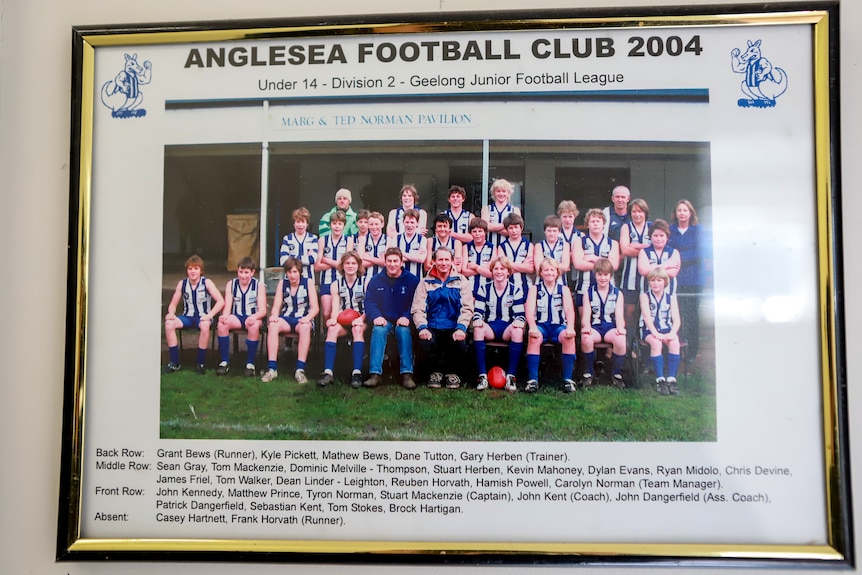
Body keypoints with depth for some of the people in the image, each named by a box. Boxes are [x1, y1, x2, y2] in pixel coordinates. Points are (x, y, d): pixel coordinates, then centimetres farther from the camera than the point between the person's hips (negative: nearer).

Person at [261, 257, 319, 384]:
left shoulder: (308, 283, 2)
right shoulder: (282, 283, 9)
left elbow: (315, 308, -5)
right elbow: (276, 306, 5)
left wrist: (308, 317, -25)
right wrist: (274, 316, -18)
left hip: (303, 319, -2)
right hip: (286, 319, 2)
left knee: (305, 327, -38)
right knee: (273, 325, -31)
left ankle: (300, 369, -38)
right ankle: (272, 368, -32)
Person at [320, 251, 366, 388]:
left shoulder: (365, 284, 8)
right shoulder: (336, 285, 14)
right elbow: (335, 307, 3)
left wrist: (361, 319, -21)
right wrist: (333, 319, -20)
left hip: (360, 321, -1)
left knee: (357, 329, -37)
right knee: (332, 329, -32)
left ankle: (357, 372, -45)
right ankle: (327, 372, -42)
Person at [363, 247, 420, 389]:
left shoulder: (412, 280, 2)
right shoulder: (376, 280, 9)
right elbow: (369, 302, 2)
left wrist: (407, 317, -21)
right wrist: (376, 316, -18)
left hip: (403, 321, -1)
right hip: (383, 320, 1)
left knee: (403, 331, -35)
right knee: (378, 330, -32)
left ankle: (407, 373, -36)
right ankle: (375, 373, -39)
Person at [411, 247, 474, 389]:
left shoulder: (461, 281, 10)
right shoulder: (426, 283, 11)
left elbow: (467, 308, 0)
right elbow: (417, 309, 2)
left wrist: (461, 328, -17)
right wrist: (422, 328, -16)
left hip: (454, 328, 0)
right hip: (432, 328, 0)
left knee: (460, 343, -31)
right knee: (426, 343, -31)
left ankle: (452, 372, 1)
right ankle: (435, 372, 1)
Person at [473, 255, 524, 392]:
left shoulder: (516, 289, 5)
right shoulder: (484, 288, 8)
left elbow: (520, 314, 2)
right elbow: (478, 311, 3)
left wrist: (519, 322, -22)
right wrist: (477, 320, -21)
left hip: (508, 327, 0)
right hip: (490, 327, 1)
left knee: (518, 331, -36)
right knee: (478, 329, -34)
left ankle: (511, 376, -30)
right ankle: (482, 376, -33)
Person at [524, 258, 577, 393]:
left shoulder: (564, 289, 12)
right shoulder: (534, 288, 9)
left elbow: (570, 310, -3)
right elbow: (529, 309, -6)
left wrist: (570, 327, -24)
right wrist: (533, 327, -27)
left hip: (559, 326, 1)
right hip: (540, 325, -1)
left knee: (569, 337, -32)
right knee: (534, 338, -34)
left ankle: (568, 379, -25)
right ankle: (533, 380, -32)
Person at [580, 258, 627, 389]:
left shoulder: (617, 293, 13)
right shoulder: (589, 293, 12)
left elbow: (619, 315, 2)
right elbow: (586, 315, 1)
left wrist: (620, 327, -21)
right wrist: (586, 326, -23)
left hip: (611, 326, 0)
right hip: (594, 327, 0)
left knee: (620, 339, -35)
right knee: (586, 338, -36)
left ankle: (616, 374, -12)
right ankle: (588, 373, -13)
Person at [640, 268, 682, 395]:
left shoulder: (671, 297, 7)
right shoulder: (645, 296, 1)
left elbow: (676, 319, -2)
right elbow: (647, 317, -11)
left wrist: (672, 333, -22)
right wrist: (655, 333, -26)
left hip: (666, 329, 2)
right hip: (649, 330, -2)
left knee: (674, 342, -29)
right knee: (656, 342, -33)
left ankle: (671, 379, -27)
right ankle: (660, 380, -30)